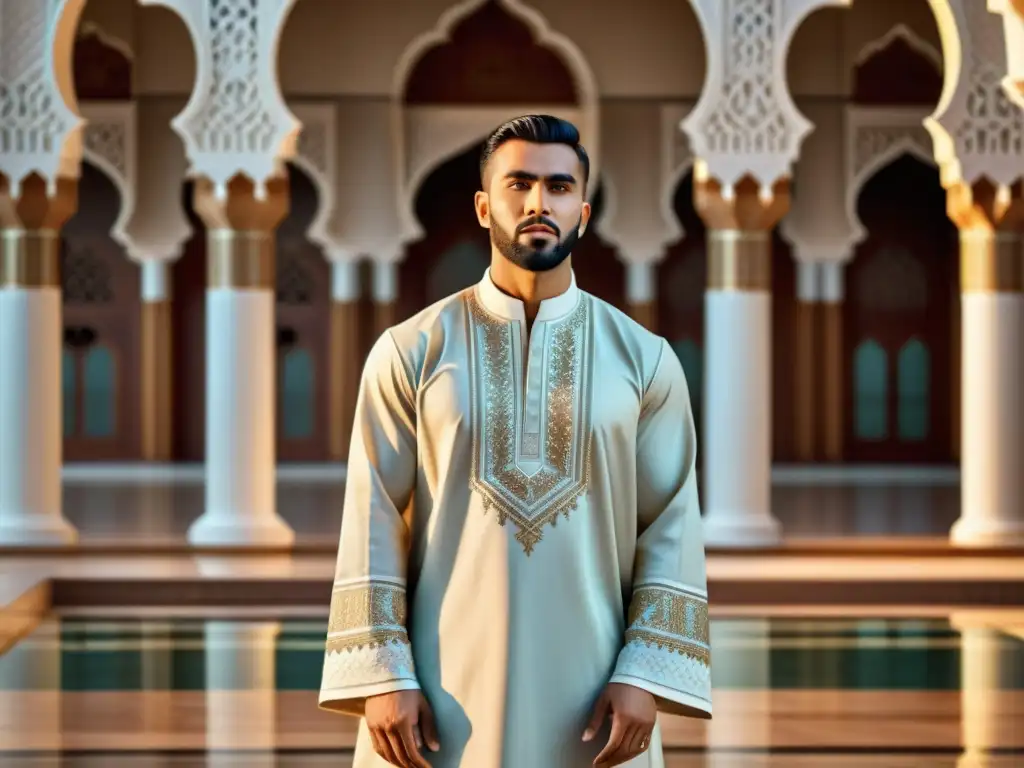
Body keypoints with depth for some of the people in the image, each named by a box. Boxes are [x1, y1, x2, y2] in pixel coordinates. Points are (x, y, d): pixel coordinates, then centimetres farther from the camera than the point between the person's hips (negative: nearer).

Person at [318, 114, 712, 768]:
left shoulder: (643, 359, 3)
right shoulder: (409, 353, 1)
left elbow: (672, 530, 1)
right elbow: (374, 526, -1)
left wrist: (646, 675, -8)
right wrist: (382, 677, -8)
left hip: (591, 695, 1)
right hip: (442, 690, 0)